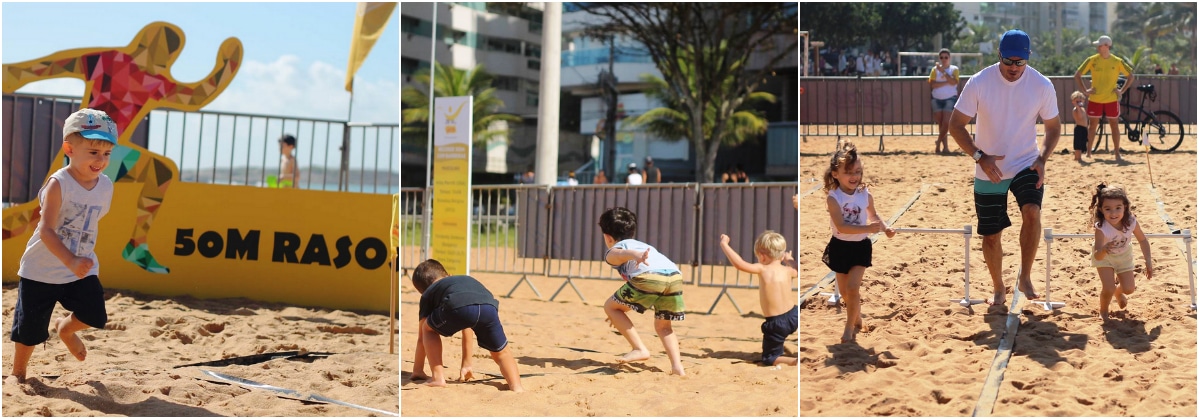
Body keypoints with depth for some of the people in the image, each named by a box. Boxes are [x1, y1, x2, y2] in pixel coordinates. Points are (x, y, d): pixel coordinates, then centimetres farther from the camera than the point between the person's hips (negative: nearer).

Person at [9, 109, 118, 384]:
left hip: (82, 270, 4)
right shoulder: (58, 184, -20)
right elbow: (46, 230, -26)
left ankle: (66, 329, 24)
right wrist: (70, 261, -38)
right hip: (41, 271, -4)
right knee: (29, 330, 6)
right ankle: (18, 374, 32)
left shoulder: (106, 186, -2)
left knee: (95, 315, -11)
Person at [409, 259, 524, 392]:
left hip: (457, 308, -3)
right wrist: (467, 365, 60)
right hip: (488, 307, 3)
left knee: (429, 329, 28)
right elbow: (467, 328, 53)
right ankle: (516, 387, 6)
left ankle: (438, 377, 18)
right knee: (501, 352, 25)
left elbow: (422, 337, 39)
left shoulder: (428, 294, 37)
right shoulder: (467, 279, 49)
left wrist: (417, 370, 52)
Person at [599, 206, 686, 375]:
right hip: (675, 276, 6)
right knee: (663, 326, 27)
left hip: (649, 276, -6)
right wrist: (621, 313, 63)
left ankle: (640, 349, 10)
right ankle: (677, 366, 8)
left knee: (610, 306, 17)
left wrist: (634, 255, -29)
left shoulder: (612, 252, 22)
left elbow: (623, 253, -5)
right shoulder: (643, 245, 42)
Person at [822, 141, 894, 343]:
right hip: (840, 247, 0)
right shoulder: (833, 198, -18)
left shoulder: (866, 195, -8)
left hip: (860, 246, 0)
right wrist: (868, 228, -35)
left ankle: (850, 327, 5)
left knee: (852, 287, -10)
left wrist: (885, 228, -3)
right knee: (844, 291, 12)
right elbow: (841, 226, -27)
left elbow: (873, 215, 13)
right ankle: (857, 320, 36)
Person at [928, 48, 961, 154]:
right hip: (937, 99, 2)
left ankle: (938, 142, 5)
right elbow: (932, 85, -7)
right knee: (941, 124, 3)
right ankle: (945, 146, 8)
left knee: (946, 123, -14)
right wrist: (946, 82, -14)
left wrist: (943, 72, -17)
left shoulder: (954, 69, 3)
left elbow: (954, 82, -14)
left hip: (950, 99, -2)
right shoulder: (935, 70, 6)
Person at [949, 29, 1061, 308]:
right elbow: (956, 124, -8)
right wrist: (980, 156, -19)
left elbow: (1053, 127, 4)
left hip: (1026, 164, 0)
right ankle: (998, 290, 29)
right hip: (989, 171, 0)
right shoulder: (979, 83, -14)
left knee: (1032, 212, -27)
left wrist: (1042, 160, -12)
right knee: (991, 235, 7)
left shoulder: (1042, 85, -9)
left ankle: (1024, 277, -10)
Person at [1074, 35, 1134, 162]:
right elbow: (1077, 75, 2)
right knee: (1092, 125, 6)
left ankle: (1117, 152, 12)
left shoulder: (1118, 62, -3)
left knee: (1114, 125, 5)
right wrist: (1085, 90, -3)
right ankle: (1088, 152, 13)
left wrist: (1122, 90, -1)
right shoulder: (1092, 60, -3)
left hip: (1111, 99, 0)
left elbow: (1131, 76, 6)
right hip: (1095, 99, 1)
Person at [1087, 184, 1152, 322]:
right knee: (1108, 289, -15)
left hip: (1124, 255, 3)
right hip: (1104, 257, -3)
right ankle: (1103, 311, 18)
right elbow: (1098, 256, -39)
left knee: (1129, 289, 2)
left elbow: (1143, 240, -9)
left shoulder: (1131, 222, -30)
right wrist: (1103, 250, -61)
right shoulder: (1101, 228, -39)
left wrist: (1148, 261, -11)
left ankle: (1118, 292, 41)